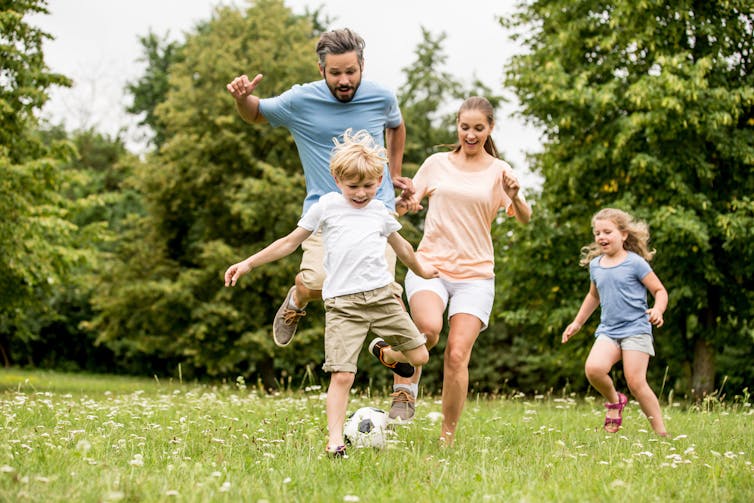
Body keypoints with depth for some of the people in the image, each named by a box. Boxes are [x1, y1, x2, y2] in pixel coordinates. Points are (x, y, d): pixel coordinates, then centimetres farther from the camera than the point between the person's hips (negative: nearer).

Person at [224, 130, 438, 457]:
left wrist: (421, 270, 50)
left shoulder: (380, 211, 15)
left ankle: (384, 352, 34)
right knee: (342, 375, -14)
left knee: (419, 356, 2)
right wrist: (248, 263, 9)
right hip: (342, 303, -3)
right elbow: (291, 242, 12)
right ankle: (335, 440, -7)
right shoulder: (327, 206, 7)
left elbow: (400, 246, 35)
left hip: (381, 294, 3)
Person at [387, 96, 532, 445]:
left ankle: (447, 438, 4)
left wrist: (515, 197, -27)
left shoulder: (498, 171, 5)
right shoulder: (437, 164, 9)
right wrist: (404, 202, -9)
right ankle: (406, 385, -5)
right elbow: (404, 203, 15)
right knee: (429, 327, -31)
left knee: (457, 355, -10)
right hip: (429, 265, 0)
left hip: (475, 275, 0)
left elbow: (524, 218, -6)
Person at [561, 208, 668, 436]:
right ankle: (614, 401, 6)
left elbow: (660, 291, -1)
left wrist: (658, 310, -22)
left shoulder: (635, 263, -4)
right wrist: (577, 322, 33)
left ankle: (661, 432, -1)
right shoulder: (595, 265, 12)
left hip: (636, 330, -4)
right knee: (593, 368, -24)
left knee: (636, 383, -14)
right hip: (608, 331, 4)